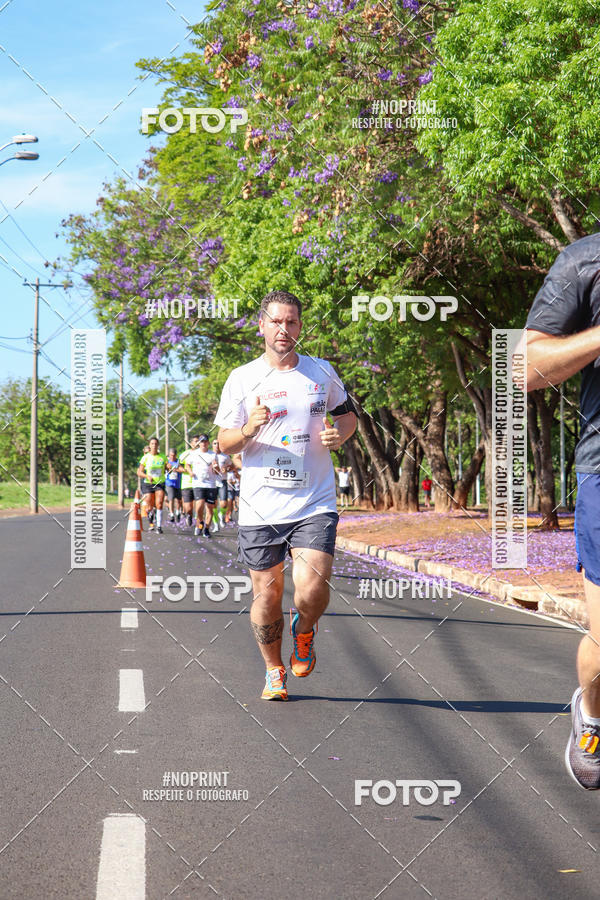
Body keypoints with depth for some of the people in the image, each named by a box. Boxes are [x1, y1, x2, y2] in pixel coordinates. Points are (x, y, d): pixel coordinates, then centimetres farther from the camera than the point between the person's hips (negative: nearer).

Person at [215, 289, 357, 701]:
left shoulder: (322, 372, 6)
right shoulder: (242, 379, 2)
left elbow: (347, 412, 22)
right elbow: (224, 443, 4)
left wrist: (339, 435, -1)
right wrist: (249, 429, -18)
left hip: (315, 505, 0)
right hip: (260, 508, 0)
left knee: (312, 592, -15)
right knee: (266, 594, 5)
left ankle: (304, 632, 20)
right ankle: (274, 670, 28)